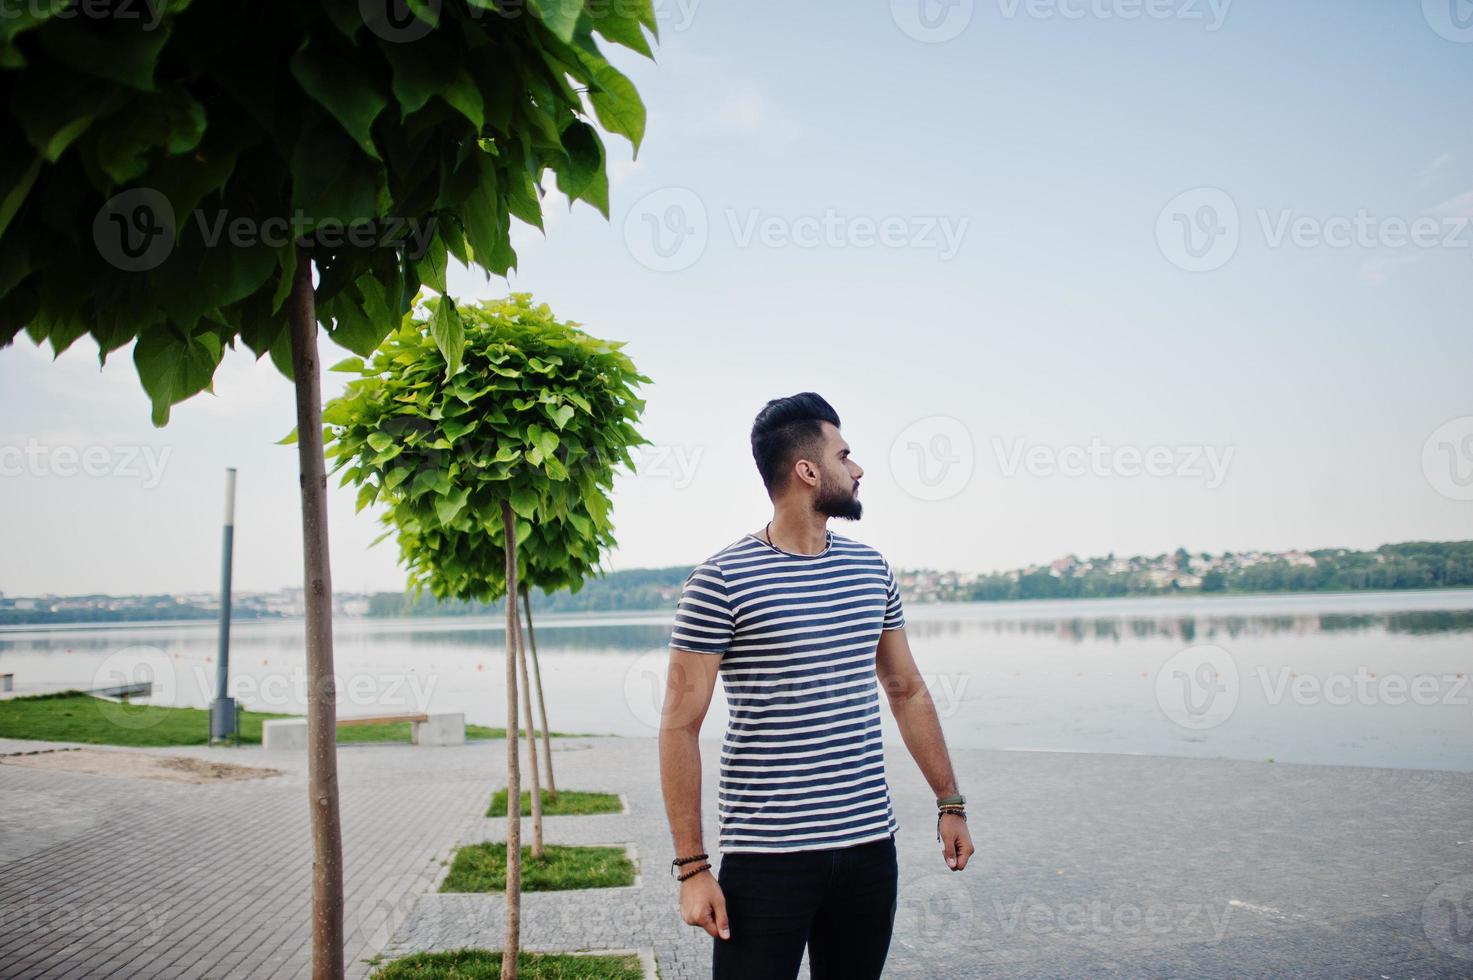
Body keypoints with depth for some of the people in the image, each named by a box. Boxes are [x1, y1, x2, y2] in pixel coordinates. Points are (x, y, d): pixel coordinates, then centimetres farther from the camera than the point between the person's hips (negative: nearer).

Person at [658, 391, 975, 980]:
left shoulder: (872, 569, 8)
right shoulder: (721, 580, -10)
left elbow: (907, 691, 18)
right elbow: (680, 724, -9)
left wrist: (950, 802, 15)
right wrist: (691, 866, -11)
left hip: (870, 845, 6)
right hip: (767, 858, -5)